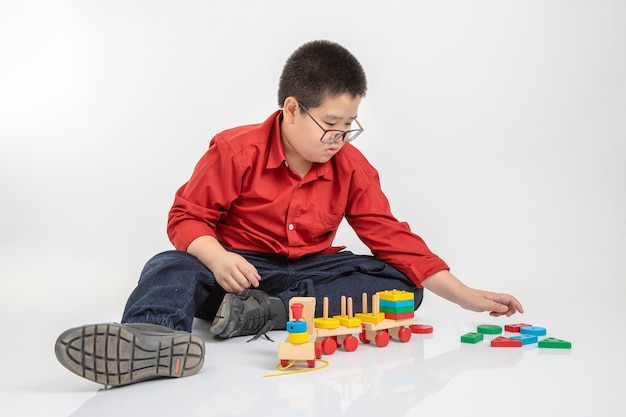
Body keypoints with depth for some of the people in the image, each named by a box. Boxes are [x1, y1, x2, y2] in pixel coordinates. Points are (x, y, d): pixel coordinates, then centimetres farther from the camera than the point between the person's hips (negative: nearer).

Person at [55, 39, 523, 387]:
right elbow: (187, 216, -7)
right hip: (240, 271, -2)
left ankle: (265, 314, -35)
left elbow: (392, 237, 0)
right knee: (171, 268, -31)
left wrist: (465, 295, -7)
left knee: (401, 284, -21)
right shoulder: (235, 151, -8)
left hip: (309, 272, 3)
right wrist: (216, 258, -30)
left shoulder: (352, 168, 1)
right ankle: (152, 337, -68)